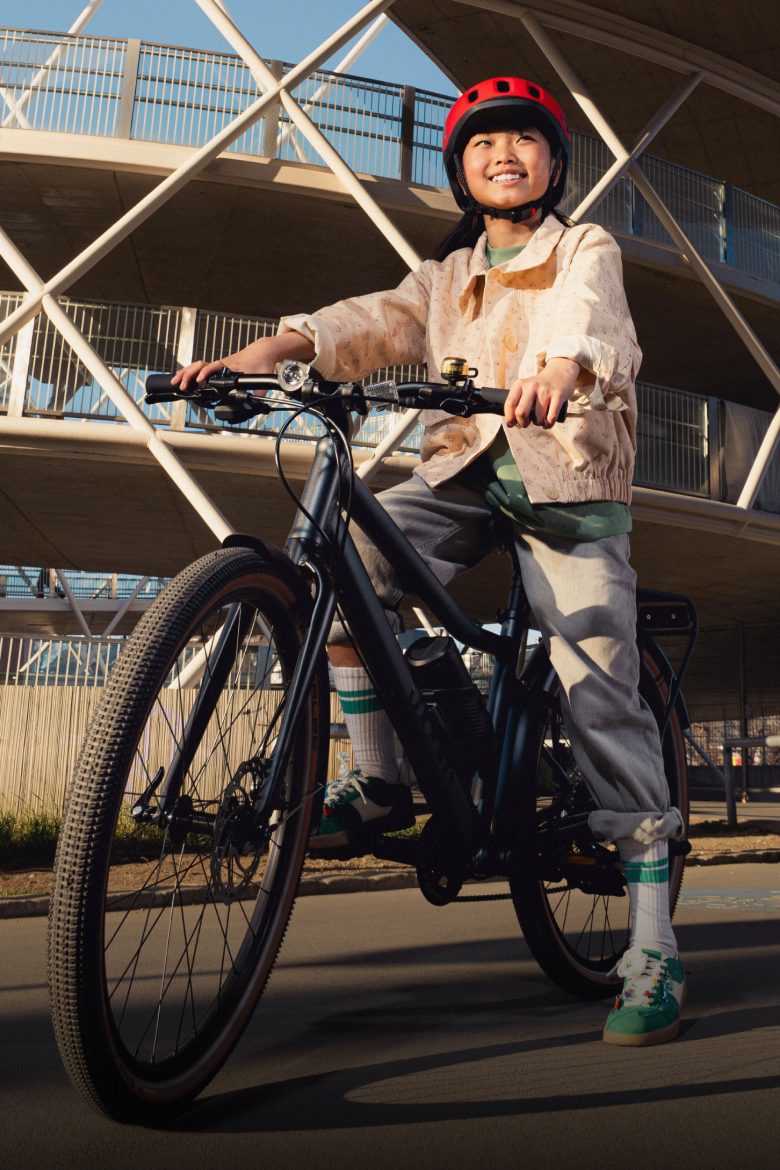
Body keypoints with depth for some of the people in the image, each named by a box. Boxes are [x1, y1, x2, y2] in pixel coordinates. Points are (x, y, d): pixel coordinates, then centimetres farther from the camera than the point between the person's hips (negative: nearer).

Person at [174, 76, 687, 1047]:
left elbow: (588, 316, -15)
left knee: (602, 696, -12)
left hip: (566, 476, -3)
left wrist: (557, 371, -41)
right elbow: (367, 321, 2)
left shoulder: (586, 251, 9)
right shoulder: (445, 276, 21)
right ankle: (377, 782, -7)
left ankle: (651, 947, -6)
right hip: (462, 470, 4)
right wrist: (257, 357, -17)